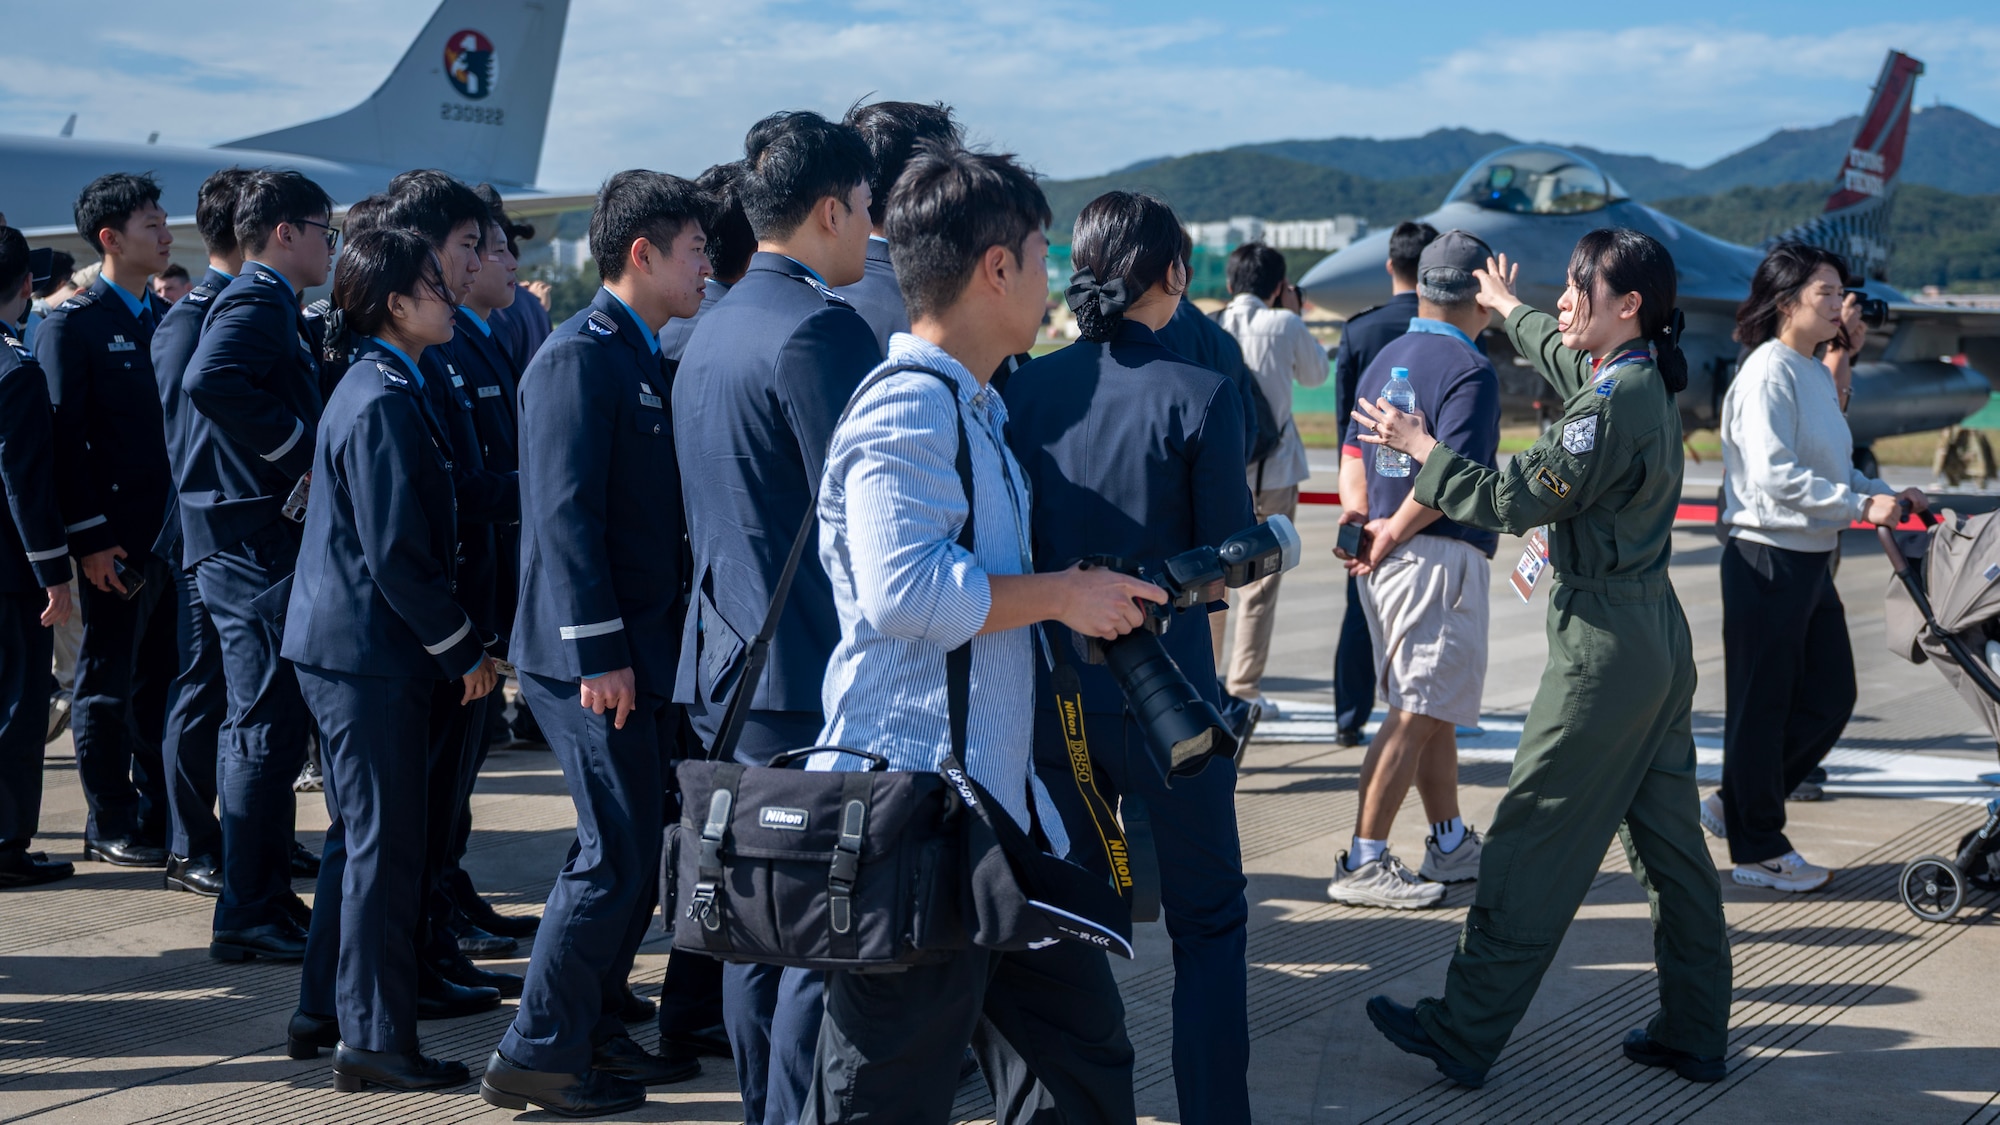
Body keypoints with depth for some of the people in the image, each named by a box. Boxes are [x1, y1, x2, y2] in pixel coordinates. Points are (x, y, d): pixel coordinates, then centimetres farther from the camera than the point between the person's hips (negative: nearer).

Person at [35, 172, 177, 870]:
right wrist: (90, 537, -17)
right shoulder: (72, 326, -8)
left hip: (176, 533, 7)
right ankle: (111, 827, 11)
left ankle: (160, 816, 21)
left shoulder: (167, 320, 13)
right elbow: (64, 437, -12)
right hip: (116, 541, -7)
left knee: (162, 682, 12)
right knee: (108, 687, 3)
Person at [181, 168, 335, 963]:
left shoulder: (266, 304, 19)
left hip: (257, 538, 11)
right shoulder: (257, 304, -13)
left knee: (261, 725, 15)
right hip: (253, 537, -11)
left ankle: (267, 897, 24)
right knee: (268, 727, -8)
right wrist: (300, 449, -24)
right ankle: (247, 918, -3)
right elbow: (210, 380, -32)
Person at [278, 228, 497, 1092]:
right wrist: (462, 648, -14)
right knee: (384, 846, -4)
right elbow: (396, 553, -22)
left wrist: (455, 642, 18)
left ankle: (329, 1012, 27)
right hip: (368, 648, -10)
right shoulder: (383, 402, -18)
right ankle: (377, 1042, 3)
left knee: (359, 836, 18)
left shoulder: (377, 388, 14)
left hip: (343, 643, 10)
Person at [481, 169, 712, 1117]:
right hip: (593, 657, -10)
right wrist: (599, 652, -22)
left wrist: (645, 647, 17)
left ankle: (593, 1031, 25)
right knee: (614, 856, -7)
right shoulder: (580, 357, -14)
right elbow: (567, 514, -20)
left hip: (644, 649, 10)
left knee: (638, 850, 14)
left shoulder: (643, 359, 16)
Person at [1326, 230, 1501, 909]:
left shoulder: (1386, 358, 15)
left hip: (1388, 559, 9)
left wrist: (1363, 522, 1)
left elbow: (1354, 453, 13)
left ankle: (1451, 846, 27)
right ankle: (1363, 864, -7)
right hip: (1440, 556, -9)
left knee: (1432, 706, 18)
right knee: (1416, 713, -7)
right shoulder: (1468, 370, -12)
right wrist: (1394, 532, -11)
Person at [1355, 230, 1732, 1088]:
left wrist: (1420, 447, -8)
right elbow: (1562, 356, 32)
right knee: (1669, 839, 12)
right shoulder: (1644, 381, 10)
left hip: (1604, 644, -10)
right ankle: (1695, 1032, 19)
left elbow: (1514, 501, -19)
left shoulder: (1611, 403, -19)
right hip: (1658, 637, 10)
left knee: (1530, 841, -5)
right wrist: (1510, 310, 49)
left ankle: (1462, 1034, 1)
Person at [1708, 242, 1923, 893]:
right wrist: (1861, 505, -22)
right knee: (1763, 706, 2)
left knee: (1831, 697, 12)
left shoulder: (1817, 372, 14)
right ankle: (1757, 850, 13)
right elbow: (1776, 477, -23)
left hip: (1811, 558, 9)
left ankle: (1736, 804, 26)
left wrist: (1887, 495, 3)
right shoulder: (1768, 372, -15)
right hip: (1767, 557, -9)